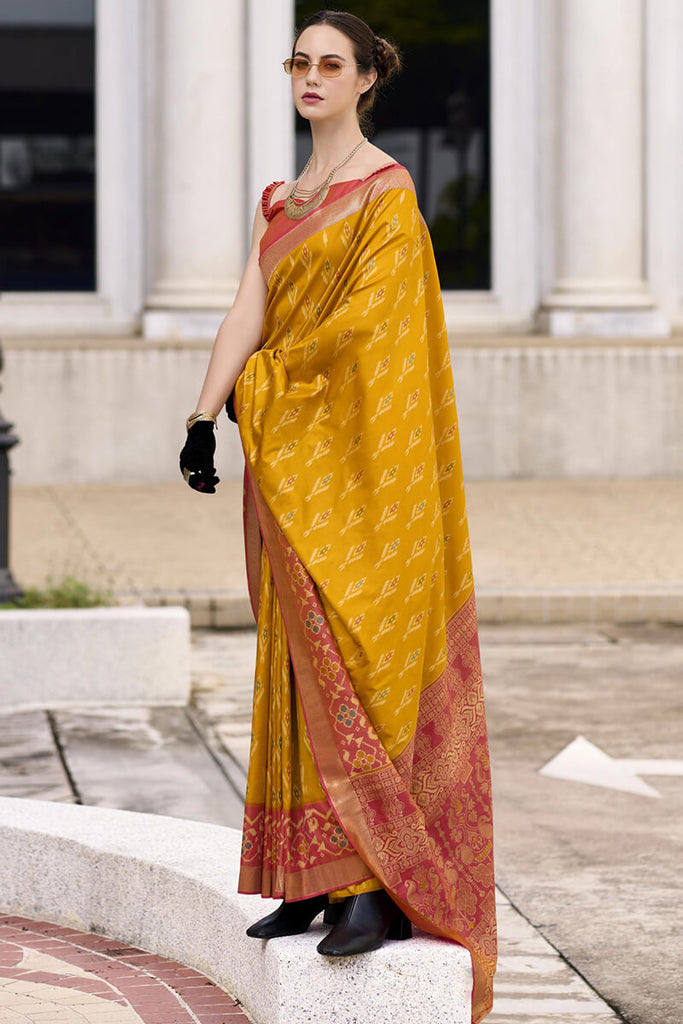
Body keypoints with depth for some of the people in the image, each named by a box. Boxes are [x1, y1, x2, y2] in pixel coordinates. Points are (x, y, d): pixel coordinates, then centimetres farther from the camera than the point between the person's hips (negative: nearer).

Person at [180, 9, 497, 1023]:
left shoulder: (388, 195, -7)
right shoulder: (279, 204, 16)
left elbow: (362, 320, -16)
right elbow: (247, 314, 6)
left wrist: (256, 388, -8)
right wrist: (202, 420, -6)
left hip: (362, 457, -8)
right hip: (290, 461, 8)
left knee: (364, 661, -11)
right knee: (306, 663, 7)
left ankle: (388, 886, -9)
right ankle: (321, 878, 11)